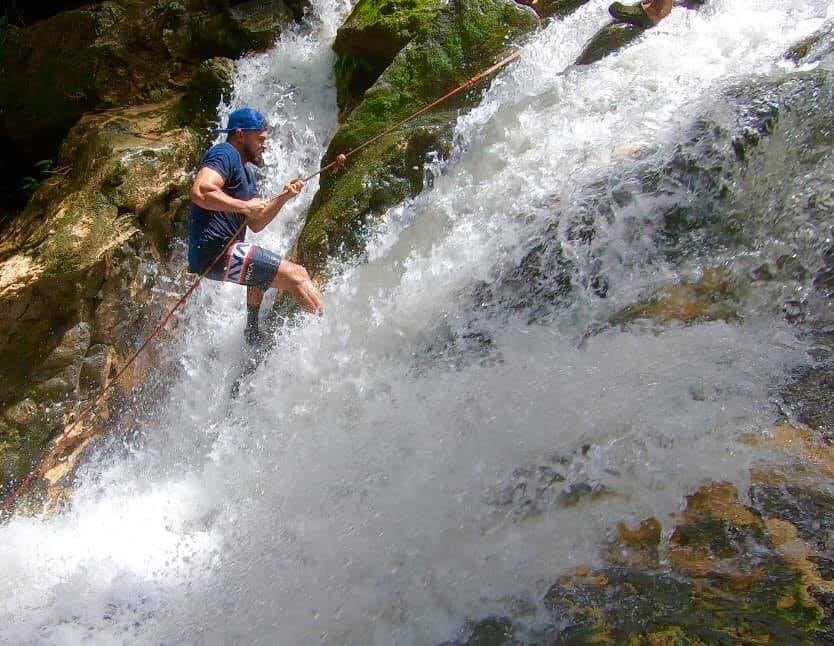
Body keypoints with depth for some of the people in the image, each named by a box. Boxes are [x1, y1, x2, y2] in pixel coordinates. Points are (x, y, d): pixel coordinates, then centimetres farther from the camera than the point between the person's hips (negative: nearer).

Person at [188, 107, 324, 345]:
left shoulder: (247, 172, 23)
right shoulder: (225, 154, -7)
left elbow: (255, 224, 17)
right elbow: (200, 192, -26)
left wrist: (282, 199, 3)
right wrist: (245, 206, -17)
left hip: (220, 251, 11)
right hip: (215, 252, -11)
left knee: (263, 272, 39)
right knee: (297, 275, -16)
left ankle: (252, 334, 46)